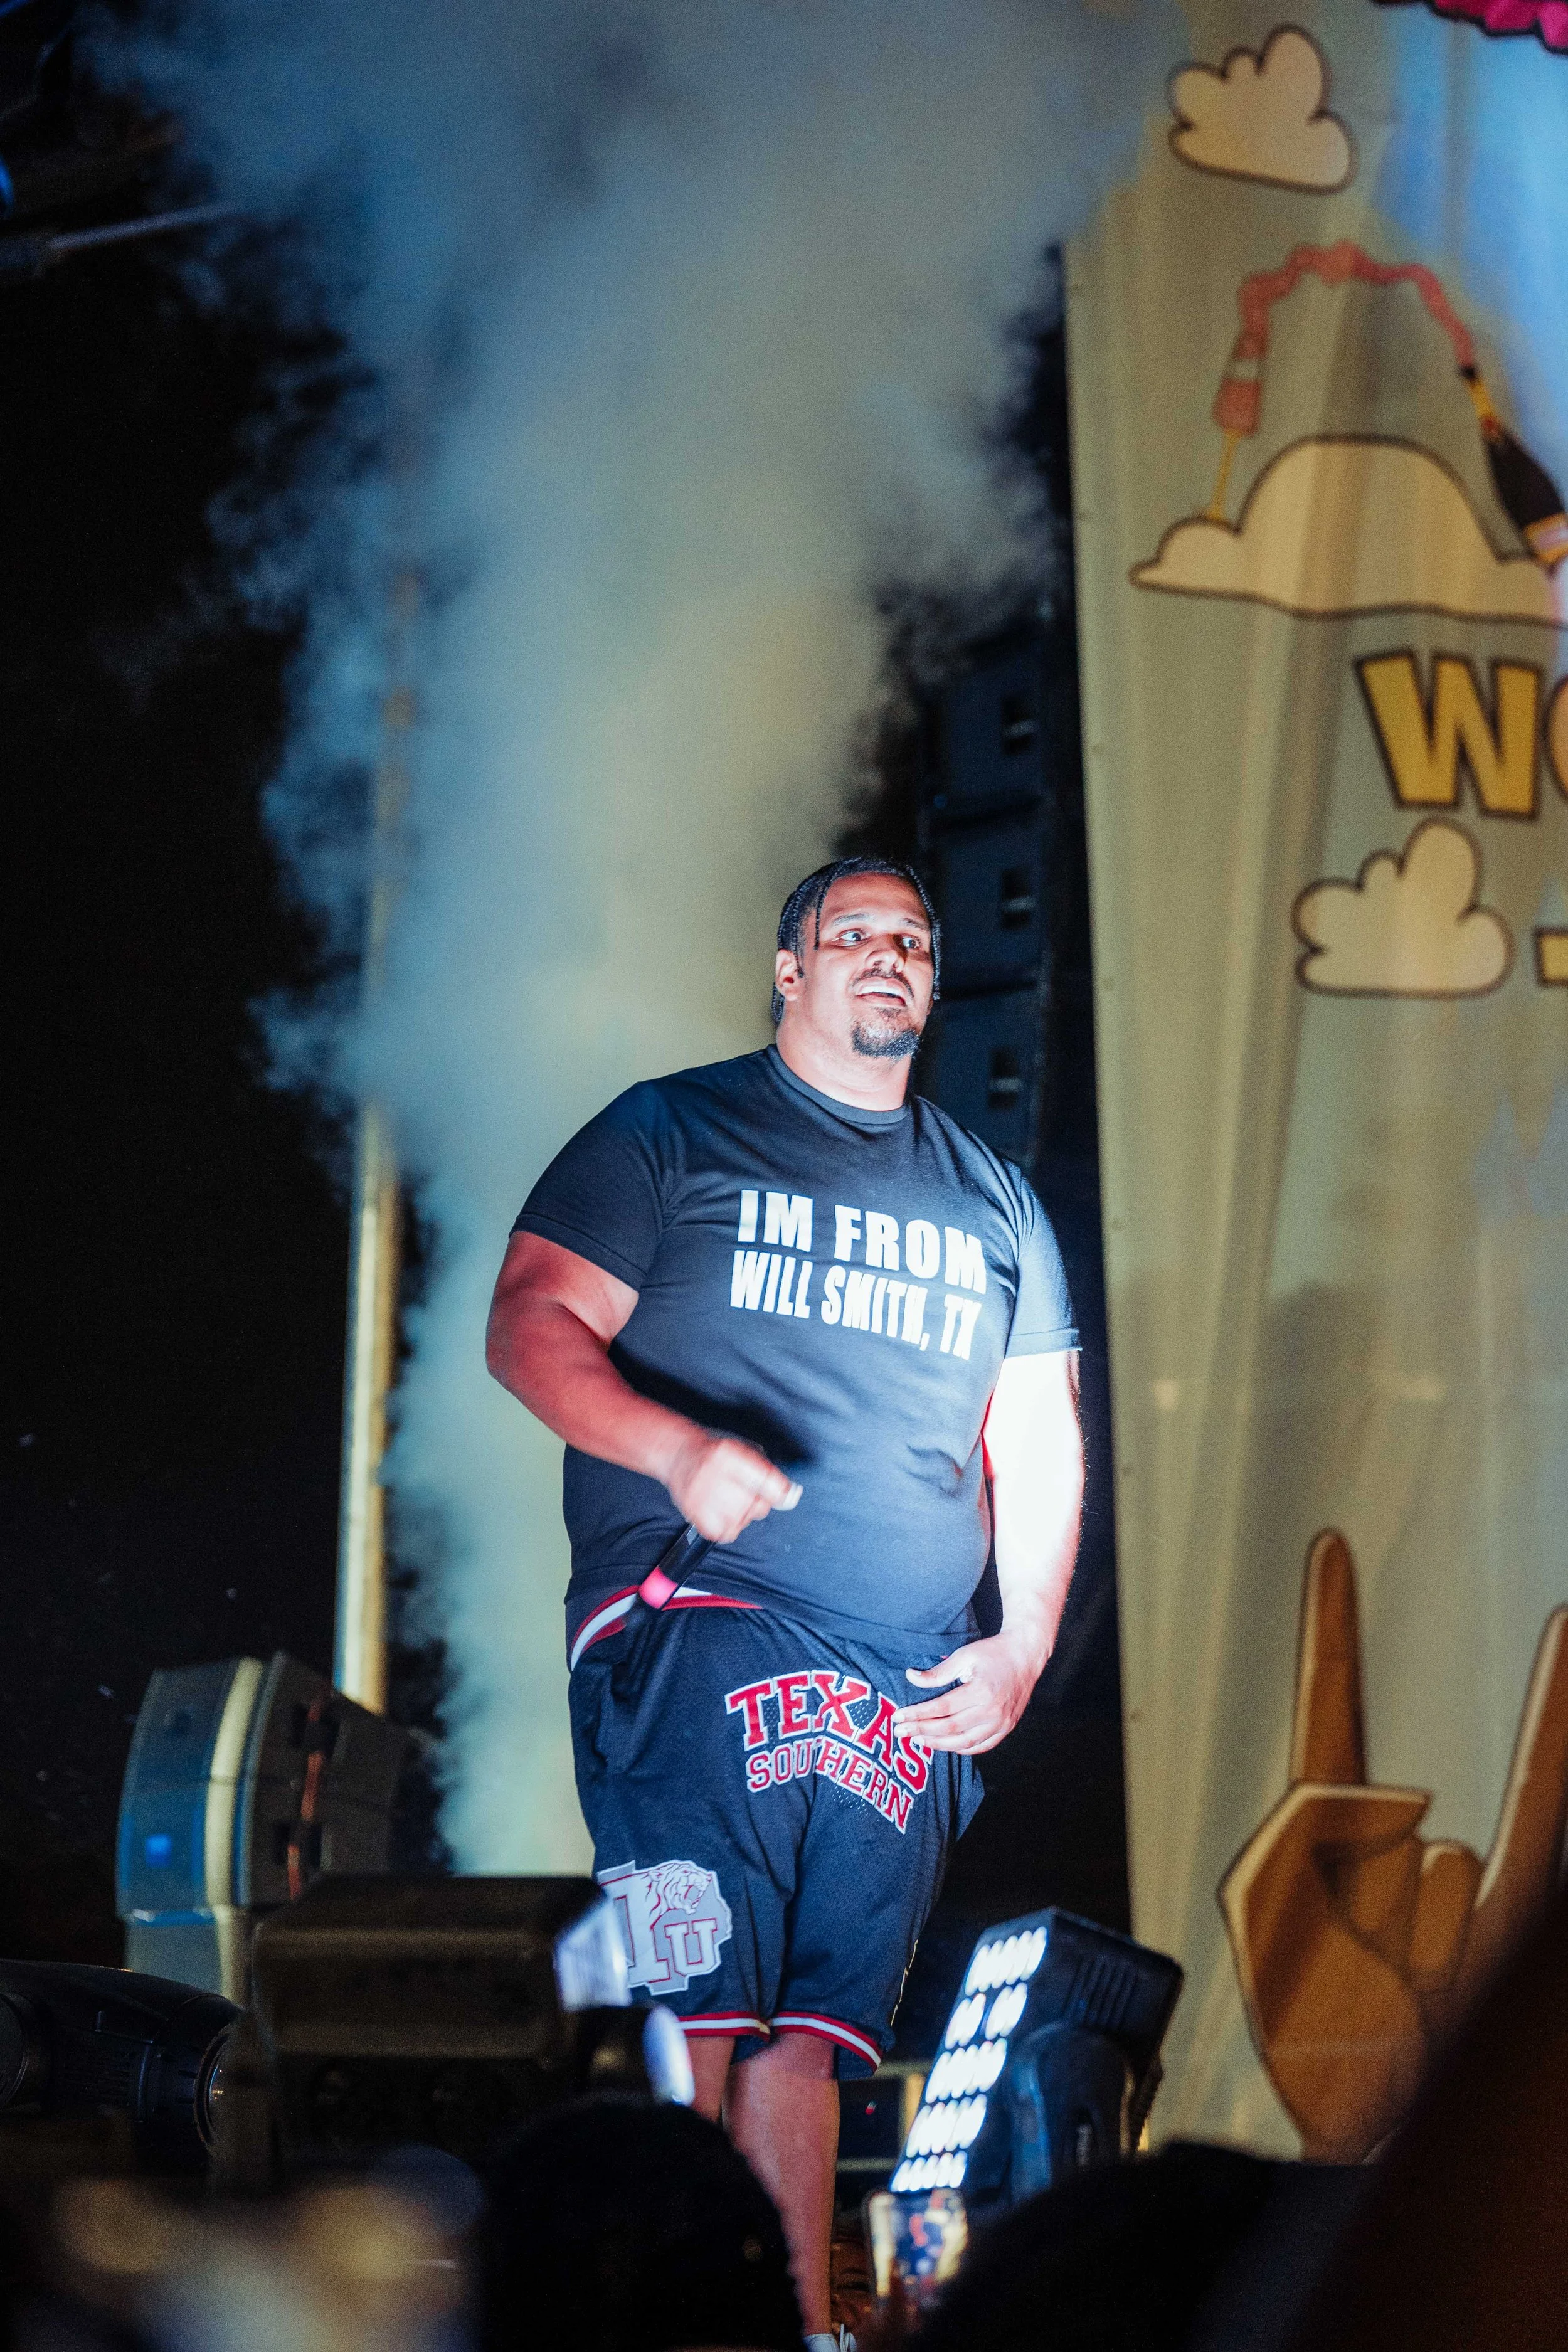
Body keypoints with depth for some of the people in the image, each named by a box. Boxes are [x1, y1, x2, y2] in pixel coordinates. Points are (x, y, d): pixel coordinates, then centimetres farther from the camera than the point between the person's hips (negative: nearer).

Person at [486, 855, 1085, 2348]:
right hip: (700, 1644, -4)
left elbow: (1041, 1443, 22)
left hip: (909, 1696, 4)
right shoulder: (670, 1136, 10)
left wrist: (1025, 1649, 7)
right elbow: (531, 1327, 1)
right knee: (689, 2007, -15)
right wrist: (682, 1450, -17)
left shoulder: (992, 1200, 23)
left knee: (810, 2032, 0)